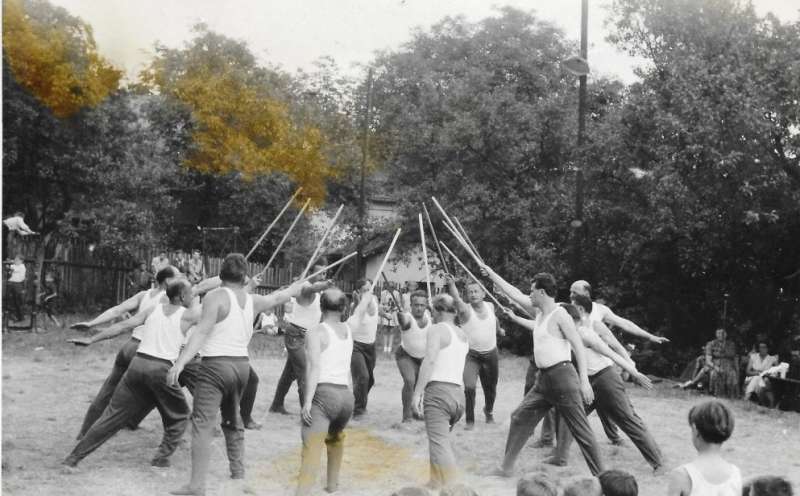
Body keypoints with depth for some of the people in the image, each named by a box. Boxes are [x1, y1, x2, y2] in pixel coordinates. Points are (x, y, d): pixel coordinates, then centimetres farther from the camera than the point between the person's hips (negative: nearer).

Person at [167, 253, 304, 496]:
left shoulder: (215, 296, -8)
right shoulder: (252, 301, 9)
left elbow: (201, 331, -19)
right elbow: (279, 297, 28)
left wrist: (180, 362, -26)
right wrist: (302, 284, 47)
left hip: (216, 365, -6)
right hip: (242, 365, 6)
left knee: (202, 423, -10)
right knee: (233, 420, 24)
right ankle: (238, 473, 33)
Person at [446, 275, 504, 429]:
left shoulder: (490, 306, 0)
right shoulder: (465, 310, -15)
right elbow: (457, 300, -36)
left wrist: (499, 330, 39)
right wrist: (451, 285, -54)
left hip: (491, 354, 4)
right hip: (471, 355, -4)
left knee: (490, 389, 15)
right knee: (469, 387, -20)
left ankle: (489, 412, 45)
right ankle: (470, 420, -5)